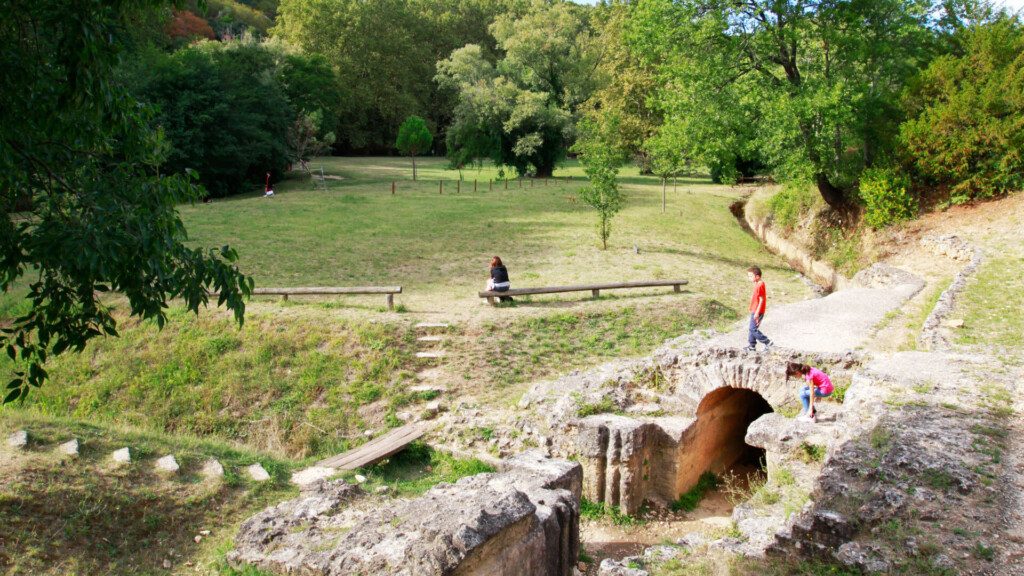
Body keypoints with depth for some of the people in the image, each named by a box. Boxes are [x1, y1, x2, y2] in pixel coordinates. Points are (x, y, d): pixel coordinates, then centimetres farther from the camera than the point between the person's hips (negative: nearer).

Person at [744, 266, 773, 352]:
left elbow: (761, 300, -22)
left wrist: (757, 313, -22)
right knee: (752, 329, 15)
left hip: (757, 312, -10)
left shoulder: (760, 285, -21)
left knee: (753, 329, -5)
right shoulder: (758, 284, 10)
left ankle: (767, 342, 2)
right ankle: (751, 345, 22)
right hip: (755, 311, 10)